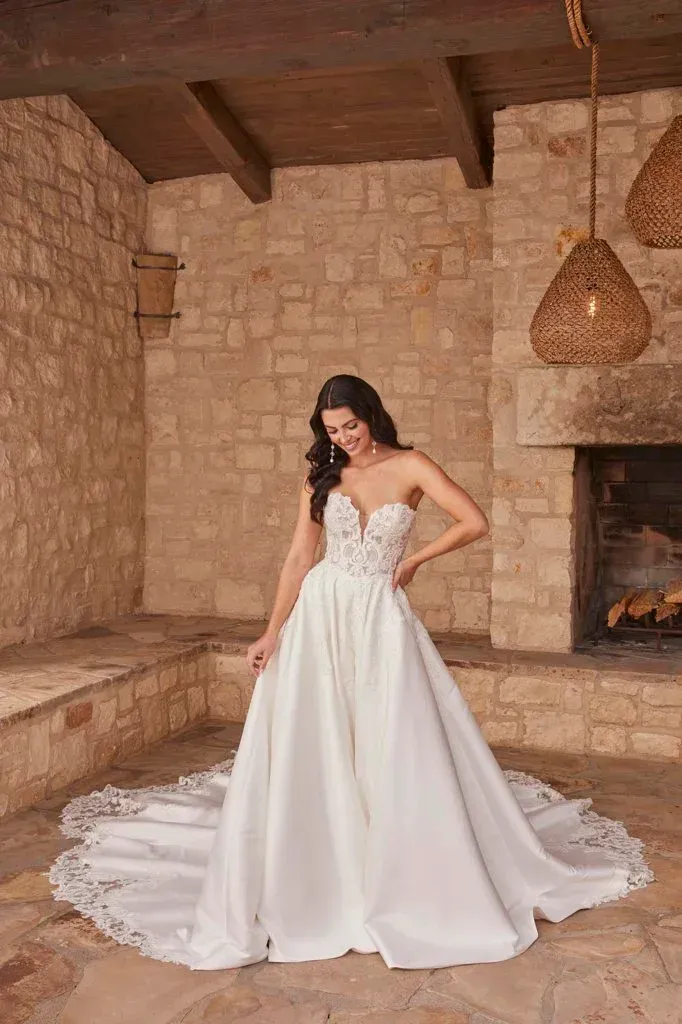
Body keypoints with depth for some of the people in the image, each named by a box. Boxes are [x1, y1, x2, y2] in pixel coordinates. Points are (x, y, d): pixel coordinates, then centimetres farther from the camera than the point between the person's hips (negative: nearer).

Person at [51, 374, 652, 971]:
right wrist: (273, 632, -4)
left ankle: (397, 886, 18)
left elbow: (474, 523, -11)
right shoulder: (321, 477, 6)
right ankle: (314, 886, 15)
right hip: (320, 614, 2)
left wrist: (413, 561, -4)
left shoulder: (409, 467, -2)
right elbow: (299, 557, 3)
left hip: (382, 618, -2)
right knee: (312, 749, 1)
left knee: (394, 754, 0)